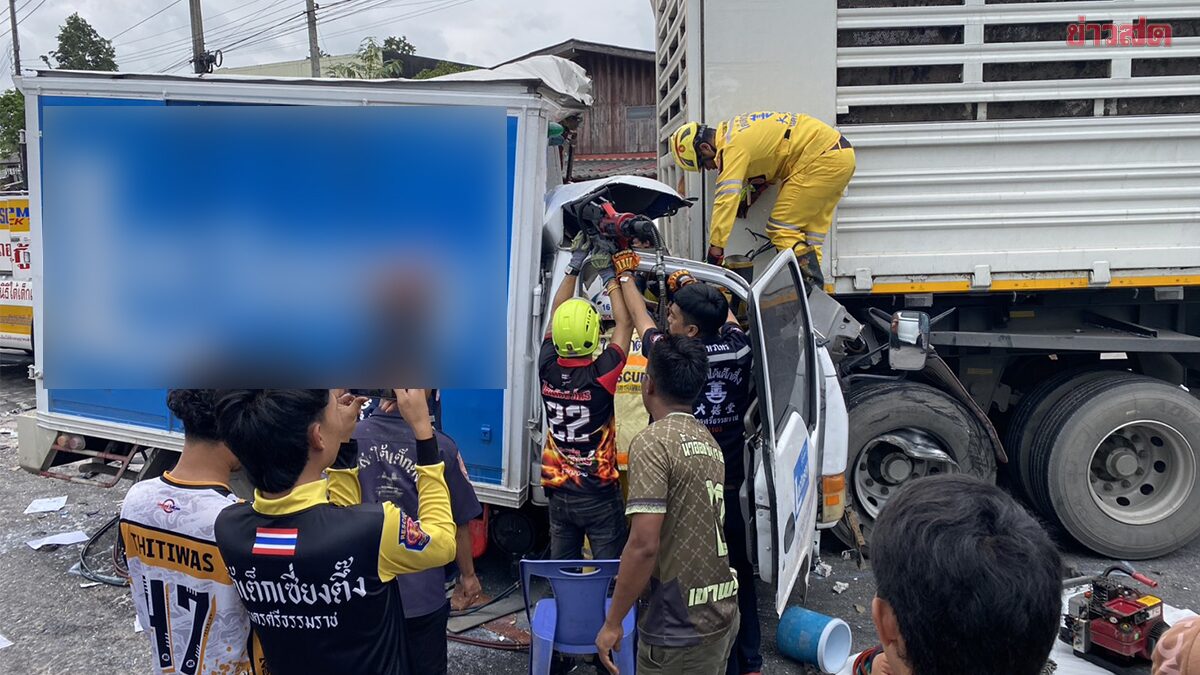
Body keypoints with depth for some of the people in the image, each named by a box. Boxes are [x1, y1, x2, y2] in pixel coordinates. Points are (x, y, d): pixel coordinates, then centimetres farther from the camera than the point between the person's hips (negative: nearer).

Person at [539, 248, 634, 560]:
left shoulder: (547, 369, -9)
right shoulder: (601, 373, -20)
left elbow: (556, 317, 6)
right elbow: (624, 324, -6)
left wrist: (574, 268, 12)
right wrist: (610, 279, 6)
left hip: (559, 492, 5)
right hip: (599, 494, -4)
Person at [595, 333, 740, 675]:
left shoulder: (652, 442, -16)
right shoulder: (708, 441, 9)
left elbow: (644, 544, -22)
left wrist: (612, 623, -14)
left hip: (678, 630, -7)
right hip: (723, 615, 8)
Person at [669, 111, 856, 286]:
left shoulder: (733, 145, -17)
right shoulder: (733, 130, 12)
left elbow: (725, 199, -22)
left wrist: (715, 249, -21)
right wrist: (751, 192, 10)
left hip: (823, 158, -10)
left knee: (782, 229, -8)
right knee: (810, 232, 11)